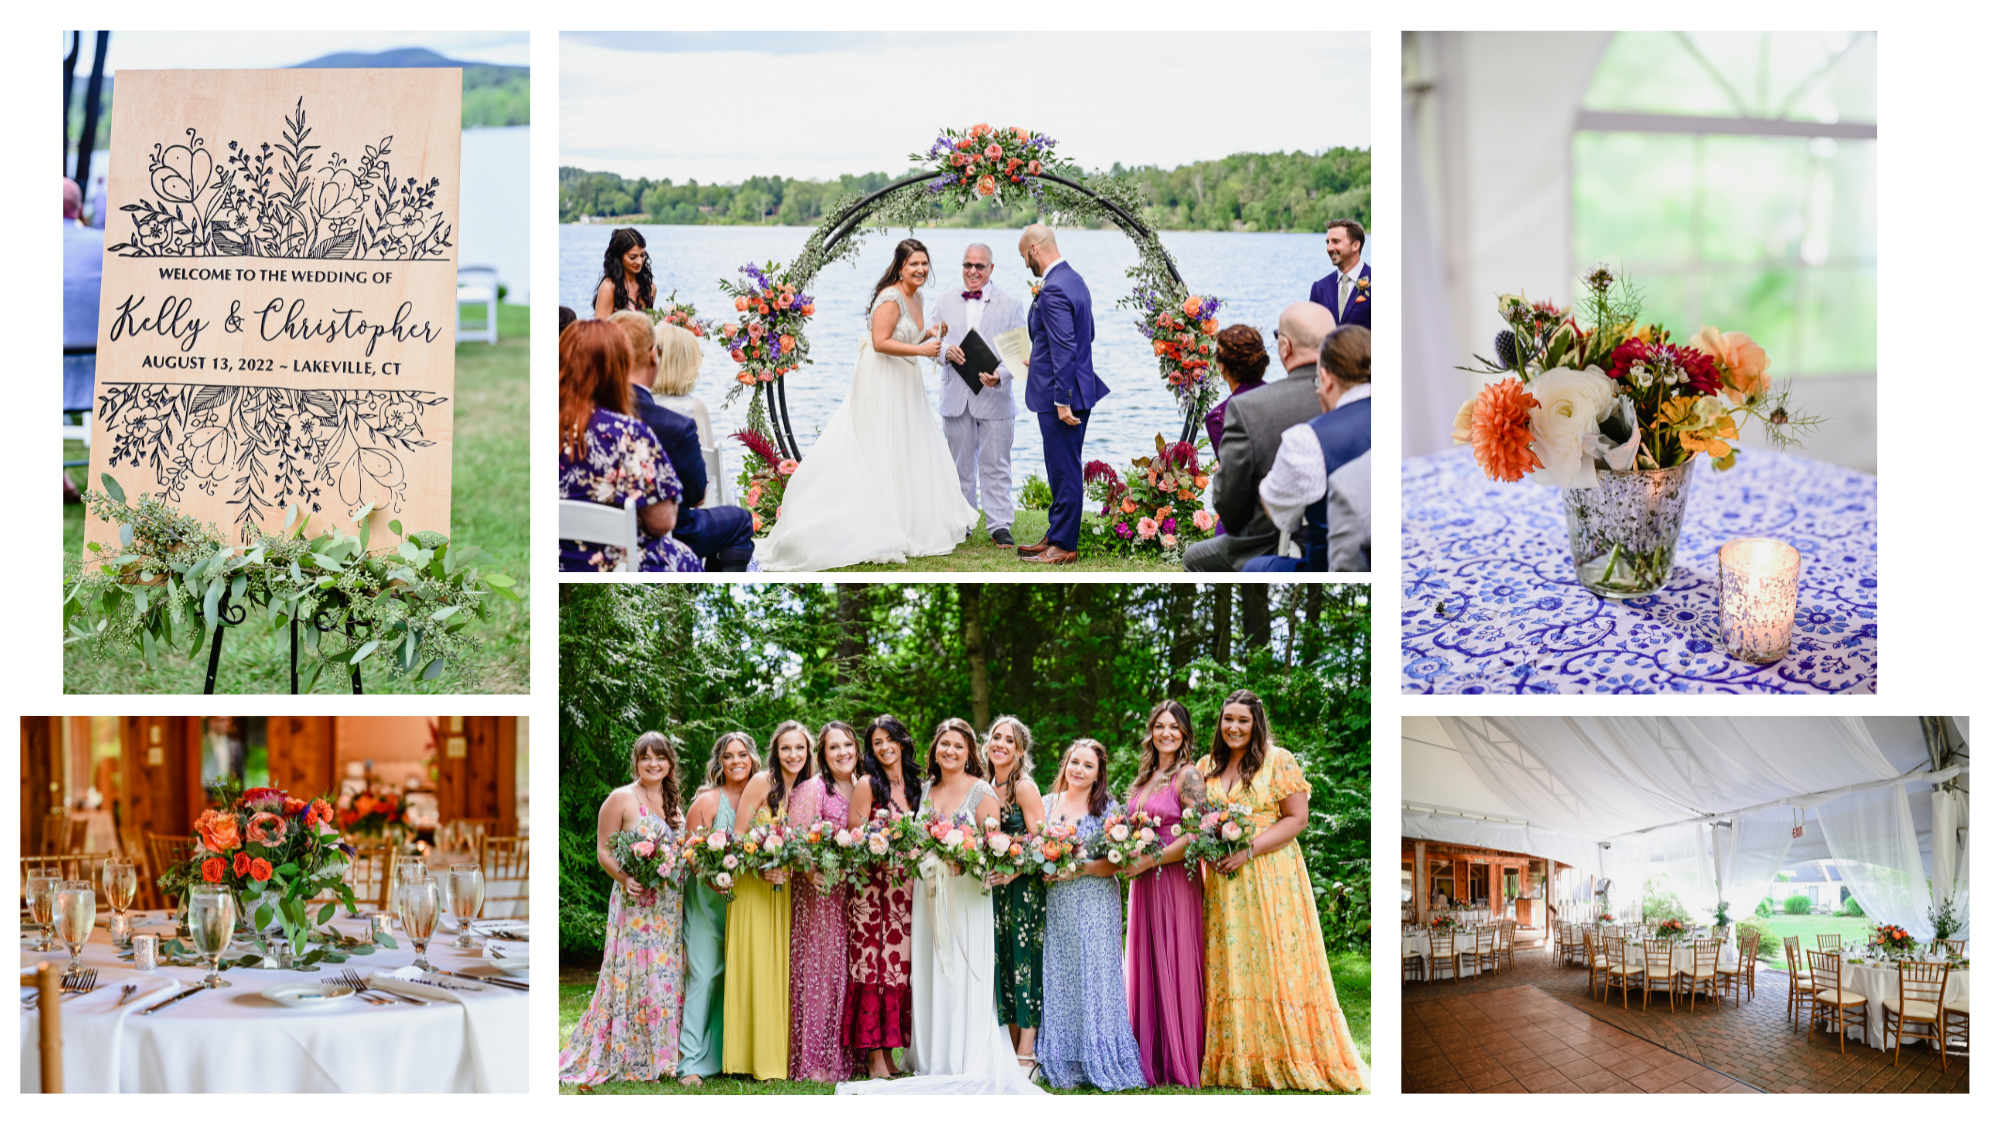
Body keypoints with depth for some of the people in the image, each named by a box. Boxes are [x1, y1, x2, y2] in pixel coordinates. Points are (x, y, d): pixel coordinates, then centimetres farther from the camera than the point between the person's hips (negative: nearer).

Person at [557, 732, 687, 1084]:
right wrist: (625, 878, -21)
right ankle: (627, 1059, 0)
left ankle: (661, 1055, 11)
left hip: (670, 906, 6)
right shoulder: (621, 799, -3)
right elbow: (604, 851, -5)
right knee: (633, 974, -7)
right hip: (635, 902, -6)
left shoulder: (673, 801, 15)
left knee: (665, 974, 5)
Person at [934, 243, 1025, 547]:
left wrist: (1000, 376, -23)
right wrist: (946, 351, -14)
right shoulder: (946, 302, 9)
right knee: (960, 465, 11)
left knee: (996, 465, 1)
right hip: (956, 396, 2)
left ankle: (1000, 525, 7)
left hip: (995, 397, -2)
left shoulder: (1009, 305, 0)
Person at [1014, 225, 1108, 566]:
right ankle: (1056, 536, 25)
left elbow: (1065, 348, -24)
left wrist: (1062, 401, -22)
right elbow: (1088, 333, 21)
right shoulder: (1074, 279, 11)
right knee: (1063, 469, 16)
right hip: (1077, 389, 10)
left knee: (1064, 470, -2)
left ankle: (1063, 546, 4)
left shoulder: (1054, 290, -21)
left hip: (1062, 395, -10)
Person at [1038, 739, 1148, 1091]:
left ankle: (1102, 1065, 0)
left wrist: (1080, 867, -16)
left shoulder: (1108, 809, 1)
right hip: (1055, 907, 3)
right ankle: (1064, 1064, 7)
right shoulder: (1047, 804, 11)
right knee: (1059, 981, 2)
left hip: (1095, 907, -3)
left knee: (1095, 979, -6)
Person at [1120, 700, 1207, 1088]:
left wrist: (1148, 861, -14)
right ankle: (1151, 1060, 12)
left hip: (1176, 882, -7)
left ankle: (1180, 1063, 3)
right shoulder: (1145, 777, 15)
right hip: (1144, 884, 7)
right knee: (1146, 968, 7)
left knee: (1174, 966, -3)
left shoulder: (1188, 775, -7)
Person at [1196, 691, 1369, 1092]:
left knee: (1273, 964, -6)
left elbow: (1296, 819, -7)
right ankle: (1235, 1065, 6)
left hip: (1270, 877, -4)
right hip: (1223, 882, 4)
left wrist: (1248, 851, -16)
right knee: (1230, 966, 2)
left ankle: (1290, 1061, 1)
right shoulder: (1207, 766, 12)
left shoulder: (1279, 761, -3)